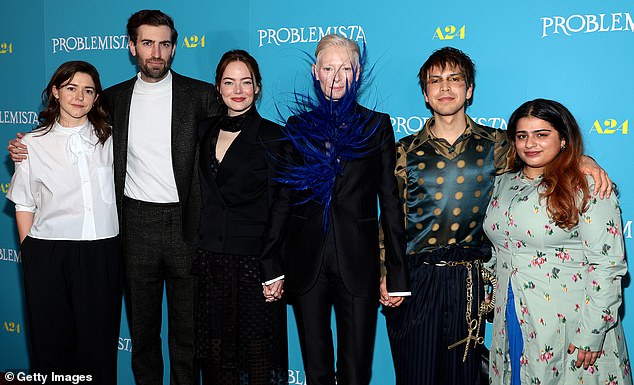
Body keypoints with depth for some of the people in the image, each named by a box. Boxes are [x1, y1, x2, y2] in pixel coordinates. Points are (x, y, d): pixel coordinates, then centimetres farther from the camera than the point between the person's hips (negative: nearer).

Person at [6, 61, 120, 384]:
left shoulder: (108, 138, 5)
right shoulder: (32, 144, 2)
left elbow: (119, 190, 13)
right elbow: (24, 206, 6)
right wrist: (29, 256, 3)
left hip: (102, 252, 1)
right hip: (48, 257, 0)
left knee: (98, 340, 7)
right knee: (51, 340, 10)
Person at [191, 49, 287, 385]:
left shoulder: (272, 137, -5)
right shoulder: (204, 132, 9)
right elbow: (199, 196, 13)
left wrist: (275, 272, -12)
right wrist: (195, 252, 7)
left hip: (253, 260, -4)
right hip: (209, 259, 4)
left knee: (256, 350, 3)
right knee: (216, 352, 12)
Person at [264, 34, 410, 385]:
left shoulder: (377, 126, 3)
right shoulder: (297, 126, 8)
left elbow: (390, 201, 1)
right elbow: (284, 198, 8)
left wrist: (397, 274, -3)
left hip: (357, 263, -1)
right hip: (306, 261, 2)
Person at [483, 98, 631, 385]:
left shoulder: (586, 188, -10)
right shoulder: (504, 184, 9)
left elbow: (607, 265, -14)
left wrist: (592, 332, -17)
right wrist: (490, 298, 13)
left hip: (567, 326, -5)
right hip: (510, 324, 5)